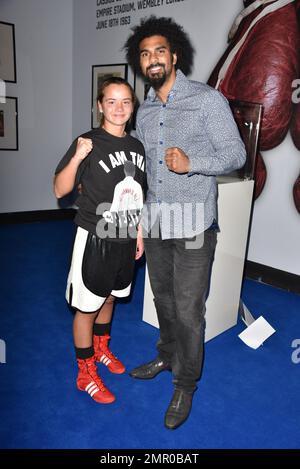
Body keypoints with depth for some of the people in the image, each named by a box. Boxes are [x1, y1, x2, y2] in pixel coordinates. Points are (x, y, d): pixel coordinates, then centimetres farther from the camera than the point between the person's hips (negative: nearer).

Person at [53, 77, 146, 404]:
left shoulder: (136, 146, 5)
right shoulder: (89, 143, -12)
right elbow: (60, 190, -14)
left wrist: (139, 232, 13)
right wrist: (77, 157, -29)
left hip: (125, 239, 6)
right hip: (95, 238, -6)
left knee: (109, 297, 22)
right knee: (87, 306, 7)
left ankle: (101, 349, 46)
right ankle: (86, 375, 25)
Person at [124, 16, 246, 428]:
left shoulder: (208, 100, -6)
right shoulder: (144, 112, 12)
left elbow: (236, 154, -9)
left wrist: (191, 163, -25)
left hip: (194, 227, -5)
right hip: (155, 225, 6)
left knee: (188, 312, 1)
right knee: (163, 299, 20)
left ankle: (185, 385, 23)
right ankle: (167, 357, 43)